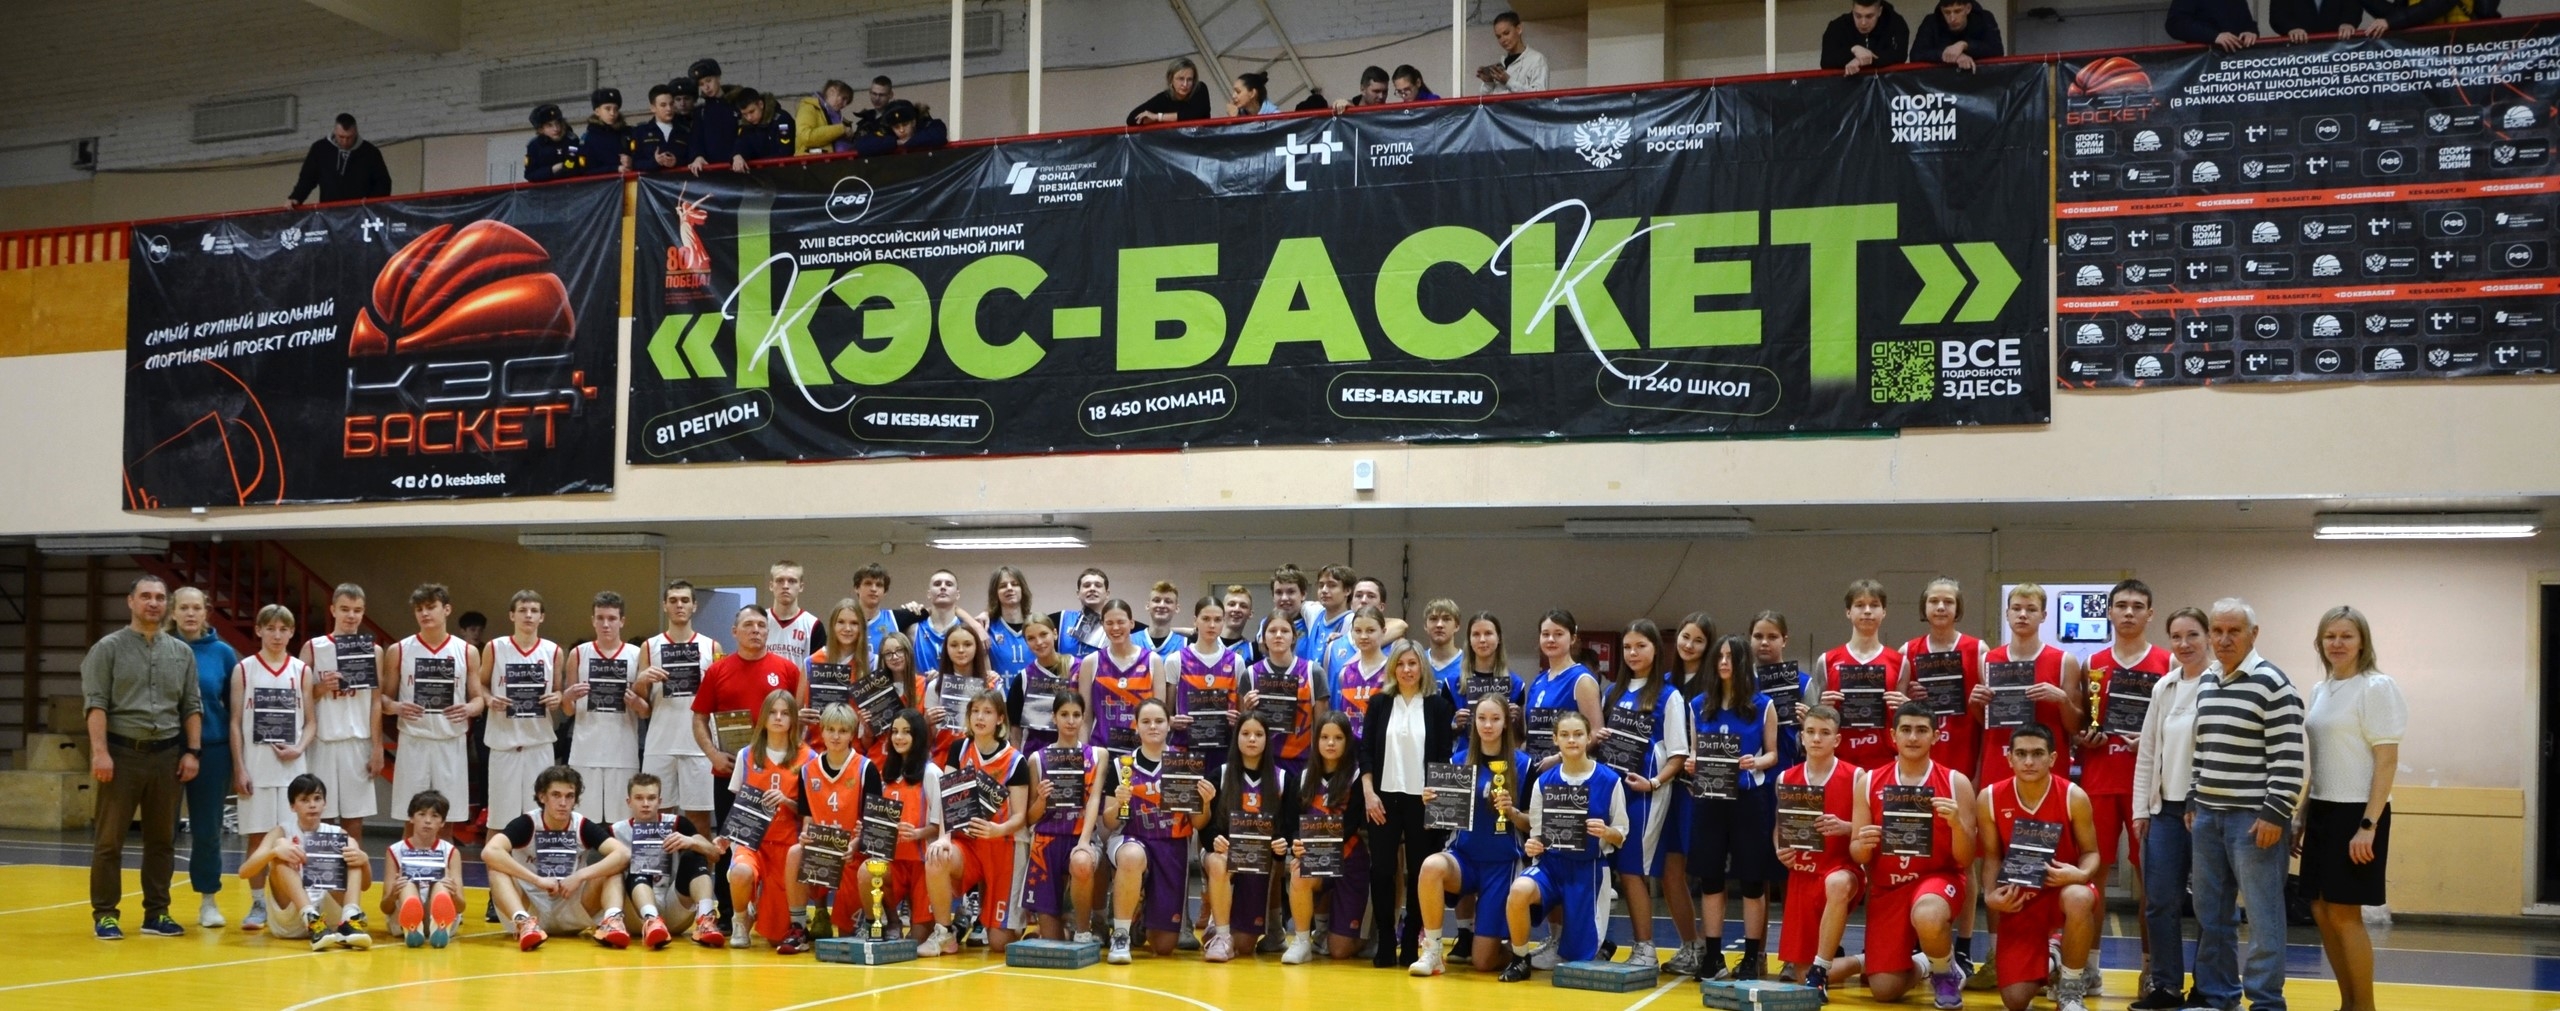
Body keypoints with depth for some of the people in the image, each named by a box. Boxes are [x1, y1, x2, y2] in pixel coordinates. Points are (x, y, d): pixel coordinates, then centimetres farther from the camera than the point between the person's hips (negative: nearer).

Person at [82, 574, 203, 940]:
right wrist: (100, 751, -15)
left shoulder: (182, 652, 11)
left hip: (166, 754, 4)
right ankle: (105, 914, 7)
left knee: (162, 840, 7)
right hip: (122, 751, -3)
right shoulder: (109, 648, 0)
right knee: (109, 839, 0)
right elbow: (96, 704, -6)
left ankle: (157, 913, 14)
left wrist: (192, 751, 3)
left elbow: (192, 706, 11)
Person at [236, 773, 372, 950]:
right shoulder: (282, 832, 4)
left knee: (352, 844, -10)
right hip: (289, 920, -2)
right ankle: (312, 921, -41)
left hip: (331, 914, 2)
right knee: (280, 845, -19)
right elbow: (244, 872, -9)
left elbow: (364, 885, 4)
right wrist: (274, 851, -28)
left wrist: (363, 861, -19)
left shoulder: (337, 834, 9)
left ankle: (350, 920, -33)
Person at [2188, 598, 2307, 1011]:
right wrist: (2194, 803, 17)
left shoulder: (2271, 683, -11)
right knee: (2210, 912, 13)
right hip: (2208, 815, 8)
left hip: (2255, 817, -8)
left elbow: (2288, 757, -15)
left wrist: (2274, 814, -18)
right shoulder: (2206, 687, 13)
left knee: (2262, 912, -4)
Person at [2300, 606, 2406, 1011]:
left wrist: (2369, 825, -19)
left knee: (2344, 914, -5)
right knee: (2321, 911, 8)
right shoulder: (2320, 690, 12)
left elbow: (2387, 761, -13)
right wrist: (2302, 815, 16)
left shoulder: (2377, 688, -10)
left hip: (2356, 812, -7)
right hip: (2323, 811, 7)